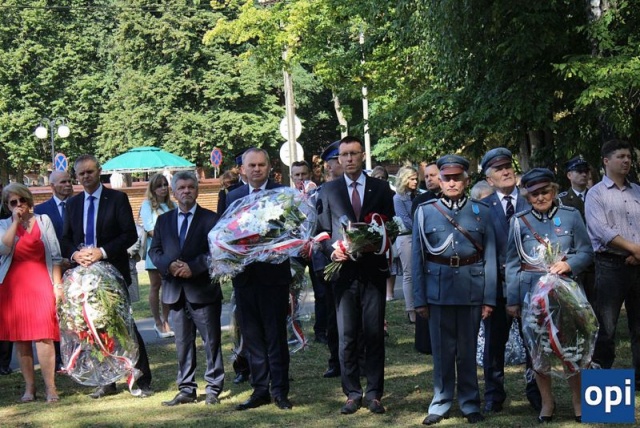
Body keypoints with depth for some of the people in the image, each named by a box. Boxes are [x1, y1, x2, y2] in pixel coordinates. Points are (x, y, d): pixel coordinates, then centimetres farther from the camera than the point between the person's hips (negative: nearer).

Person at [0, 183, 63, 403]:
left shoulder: (43, 220, 8)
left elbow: (55, 255, 6)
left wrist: (57, 284, -1)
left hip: (41, 286, -1)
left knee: (44, 337, -10)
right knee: (20, 339, 4)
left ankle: (50, 388, -10)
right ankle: (29, 387, 11)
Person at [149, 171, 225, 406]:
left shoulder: (210, 218, 0)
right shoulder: (163, 220, 12)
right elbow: (154, 251, 9)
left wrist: (193, 267, -16)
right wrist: (170, 265, -10)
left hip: (203, 289, -4)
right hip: (176, 290, 4)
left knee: (211, 341, 2)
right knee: (183, 342, 8)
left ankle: (213, 388, 9)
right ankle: (186, 389, 14)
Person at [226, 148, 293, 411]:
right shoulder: (233, 197, 11)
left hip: (273, 274, -4)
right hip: (244, 275, 4)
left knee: (276, 334, 2)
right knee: (252, 336, 8)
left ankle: (280, 390, 9)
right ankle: (260, 390, 15)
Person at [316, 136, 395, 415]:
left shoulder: (381, 189, 7)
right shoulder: (328, 191, 8)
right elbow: (323, 230, 8)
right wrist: (332, 251, -10)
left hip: (373, 270, 0)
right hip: (344, 270, 0)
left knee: (374, 335, 2)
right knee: (347, 337, 3)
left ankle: (374, 394, 8)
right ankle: (352, 394, 10)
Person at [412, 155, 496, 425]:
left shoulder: (482, 211, 4)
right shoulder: (425, 211, 4)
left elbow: (490, 257, 3)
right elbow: (418, 258, 4)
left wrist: (489, 299, -2)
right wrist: (419, 299, -1)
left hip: (472, 288, 0)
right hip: (438, 288, 0)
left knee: (468, 348, 8)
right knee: (442, 348, 6)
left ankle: (470, 403, 19)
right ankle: (441, 403, 17)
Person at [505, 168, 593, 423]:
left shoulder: (571, 216, 1)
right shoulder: (519, 222, 1)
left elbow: (586, 252, 3)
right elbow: (512, 263, 3)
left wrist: (569, 264, -18)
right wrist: (512, 300, 1)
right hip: (531, 291, 1)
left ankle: (577, 399, 16)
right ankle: (547, 401, 20)